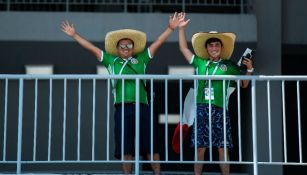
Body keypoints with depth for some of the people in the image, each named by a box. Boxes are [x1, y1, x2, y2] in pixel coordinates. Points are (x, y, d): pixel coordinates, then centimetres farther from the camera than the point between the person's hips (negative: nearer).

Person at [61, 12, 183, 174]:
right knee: (126, 148, 4)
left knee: (151, 145, 0)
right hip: (122, 108, 0)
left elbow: (157, 43, 13)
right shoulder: (111, 61, 14)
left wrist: (170, 28, 7)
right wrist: (74, 35, 15)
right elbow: (91, 48, 15)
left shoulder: (141, 59, 15)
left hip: (142, 106, 0)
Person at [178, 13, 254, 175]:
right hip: (202, 108, 1)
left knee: (223, 148, 0)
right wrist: (181, 29, 15)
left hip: (219, 109, -1)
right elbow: (183, 48, 18)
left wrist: (249, 69, -3)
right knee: (200, 147, 2)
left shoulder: (229, 66, 8)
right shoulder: (200, 63, 11)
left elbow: (244, 84, 13)